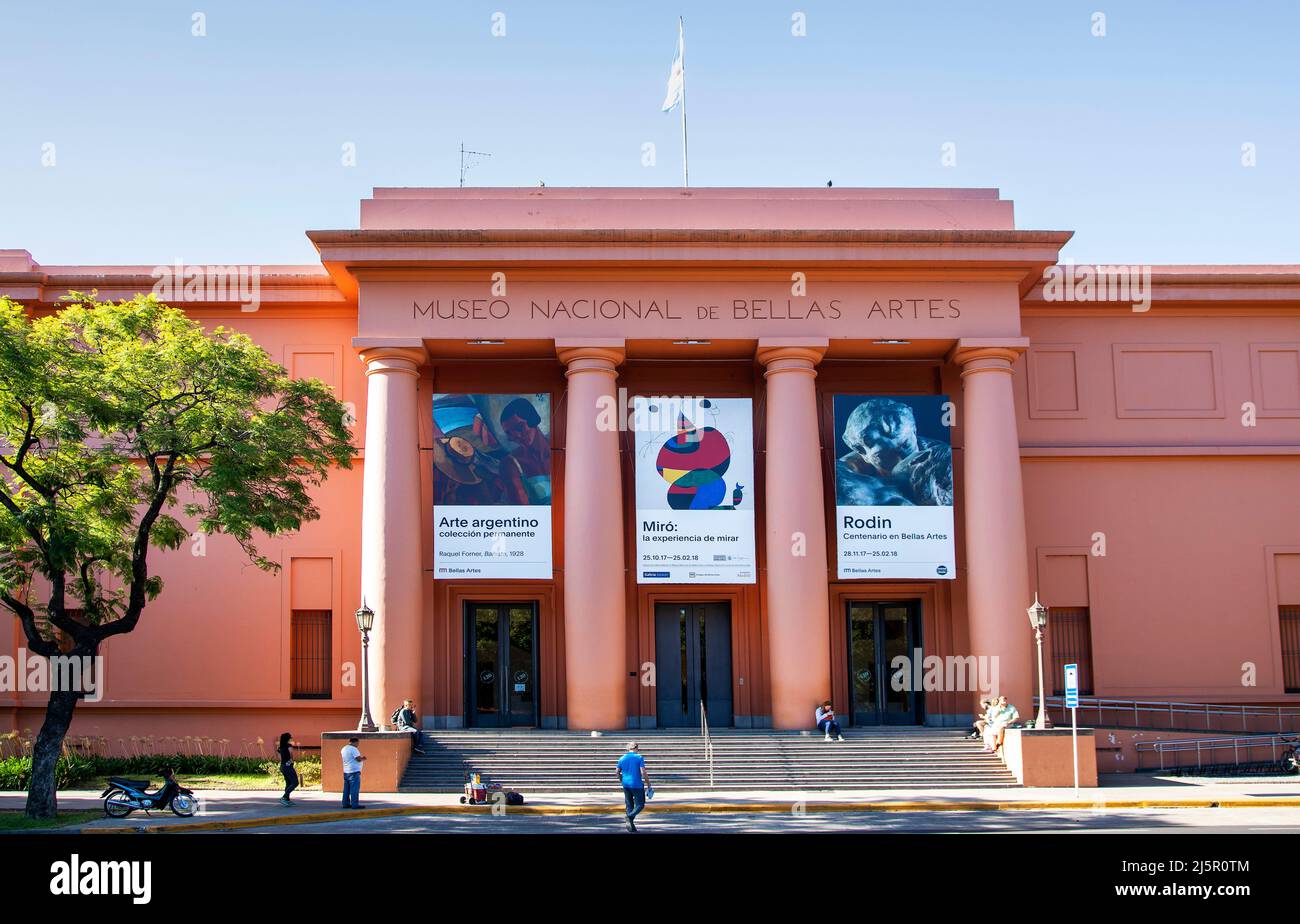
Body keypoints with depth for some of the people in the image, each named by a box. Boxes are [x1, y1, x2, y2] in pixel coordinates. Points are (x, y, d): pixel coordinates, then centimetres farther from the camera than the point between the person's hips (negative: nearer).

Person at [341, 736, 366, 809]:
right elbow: (359, 759, -19)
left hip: (346, 771, 9)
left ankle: (346, 803, 15)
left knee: (347, 789, 12)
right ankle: (355, 804, -8)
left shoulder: (344, 749, 15)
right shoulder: (353, 749, -14)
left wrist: (361, 757, 16)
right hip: (354, 771, -9)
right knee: (355, 789, -7)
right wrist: (363, 759, 2)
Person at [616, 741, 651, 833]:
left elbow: (618, 772, 12)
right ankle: (630, 817, -23)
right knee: (640, 805, 5)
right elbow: (643, 772, -14)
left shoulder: (622, 758, 5)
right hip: (637, 785, -5)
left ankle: (631, 828, 10)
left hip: (626, 785, 5)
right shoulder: (639, 758, -7)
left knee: (629, 805, 13)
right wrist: (648, 784, -5)